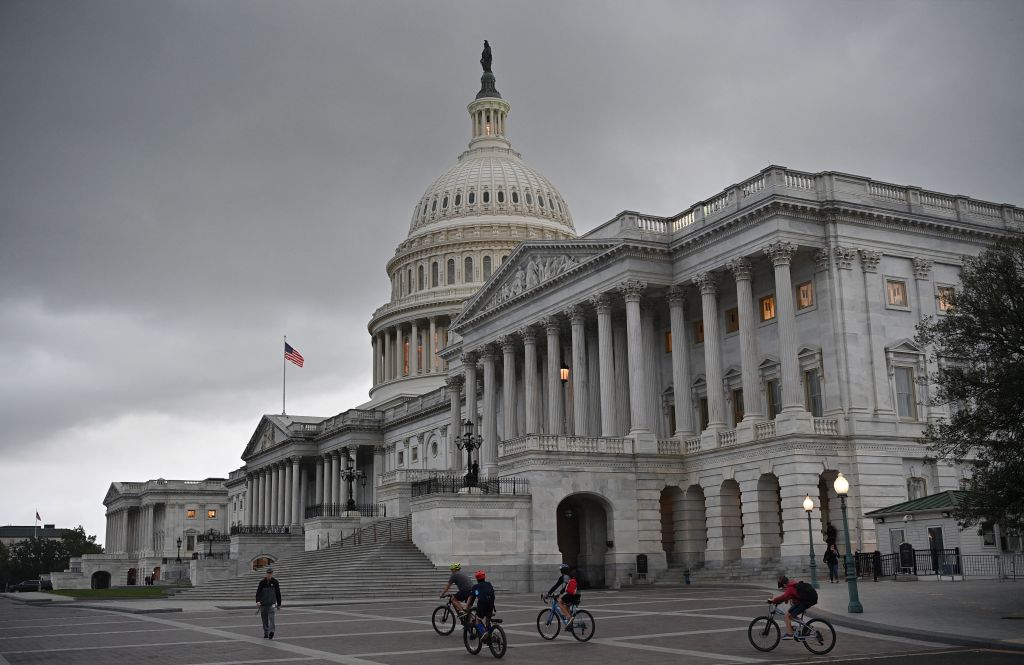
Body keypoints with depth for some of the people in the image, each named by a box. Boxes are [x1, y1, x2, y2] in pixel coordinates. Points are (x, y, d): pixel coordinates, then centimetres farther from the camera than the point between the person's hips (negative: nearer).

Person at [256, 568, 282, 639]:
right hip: (263, 604, 2)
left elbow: (278, 593, 9)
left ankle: (271, 632, -29)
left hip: (272, 604, -2)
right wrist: (257, 601, -22)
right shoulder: (262, 582, 1)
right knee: (265, 620, 7)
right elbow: (258, 592, -5)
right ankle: (266, 633, 20)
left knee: (271, 618, -18)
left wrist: (279, 604, 9)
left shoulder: (275, 582, 3)